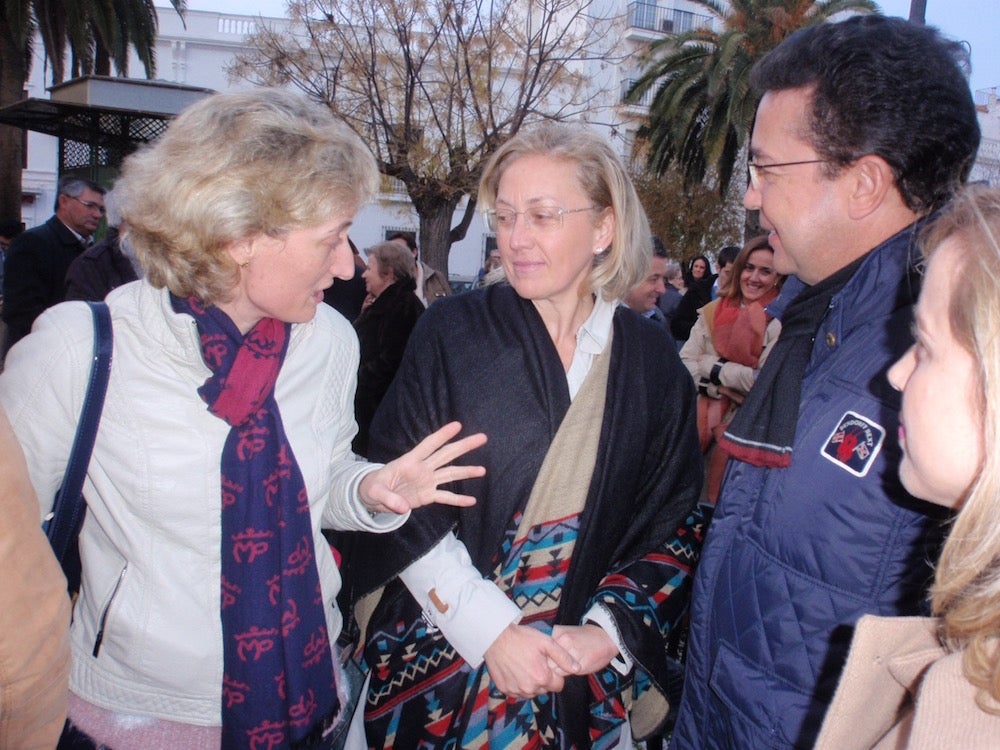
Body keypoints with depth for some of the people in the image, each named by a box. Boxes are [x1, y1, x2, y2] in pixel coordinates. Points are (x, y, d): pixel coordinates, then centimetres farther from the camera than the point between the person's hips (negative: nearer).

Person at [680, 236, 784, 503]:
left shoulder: (781, 322, -7)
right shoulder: (713, 312, 7)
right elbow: (685, 362, 0)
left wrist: (713, 367, -9)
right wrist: (727, 388, -12)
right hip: (700, 421, 4)